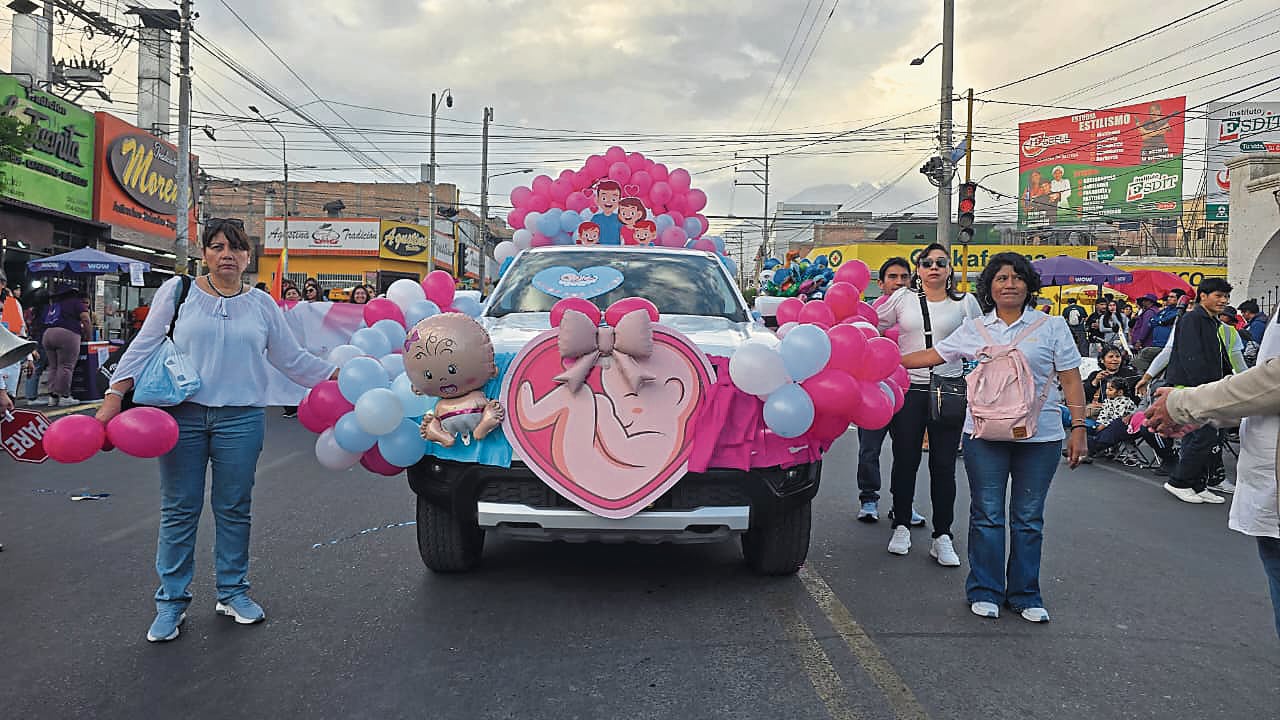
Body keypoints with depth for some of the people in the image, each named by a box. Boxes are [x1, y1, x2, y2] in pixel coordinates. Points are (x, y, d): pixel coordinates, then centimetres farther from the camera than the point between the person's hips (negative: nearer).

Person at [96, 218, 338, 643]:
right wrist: (115, 395, -6)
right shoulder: (177, 292, 5)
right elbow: (145, 346, 3)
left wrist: (341, 375, 3)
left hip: (240, 418, 1)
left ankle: (233, 592, 22)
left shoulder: (262, 305, 9)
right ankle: (171, 601, 16)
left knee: (234, 509, 8)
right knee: (179, 510, 4)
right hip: (182, 414, -1)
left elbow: (293, 359, 10)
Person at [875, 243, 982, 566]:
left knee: (944, 464, 2)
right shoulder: (903, 298, 6)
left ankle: (942, 536, 10)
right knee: (905, 460, 6)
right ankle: (902, 527, 21)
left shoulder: (965, 303, 7)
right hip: (908, 388, 0)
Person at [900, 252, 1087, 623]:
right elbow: (932, 355, 11)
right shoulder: (974, 329, 8)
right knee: (986, 515, 5)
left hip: (1039, 437, -1)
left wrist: (1078, 428, -3)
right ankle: (985, 592, 17)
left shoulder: (1052, 327, 3)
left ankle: (1025, 595, 20)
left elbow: (1071, 380, 3)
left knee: (1029, 518, 7)